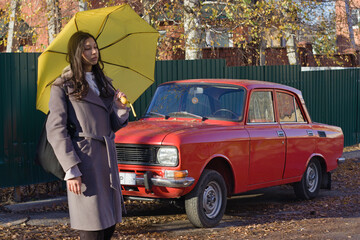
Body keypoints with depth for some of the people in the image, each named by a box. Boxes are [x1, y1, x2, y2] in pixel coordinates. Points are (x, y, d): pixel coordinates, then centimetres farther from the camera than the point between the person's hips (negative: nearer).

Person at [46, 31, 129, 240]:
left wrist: (121, 109, -3)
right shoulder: (62, 86, -1)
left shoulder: (104, 83, 19)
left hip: (108, 159, 7)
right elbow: (56, 131, -8)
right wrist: (71, 170, -16)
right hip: (83, 159, -7)